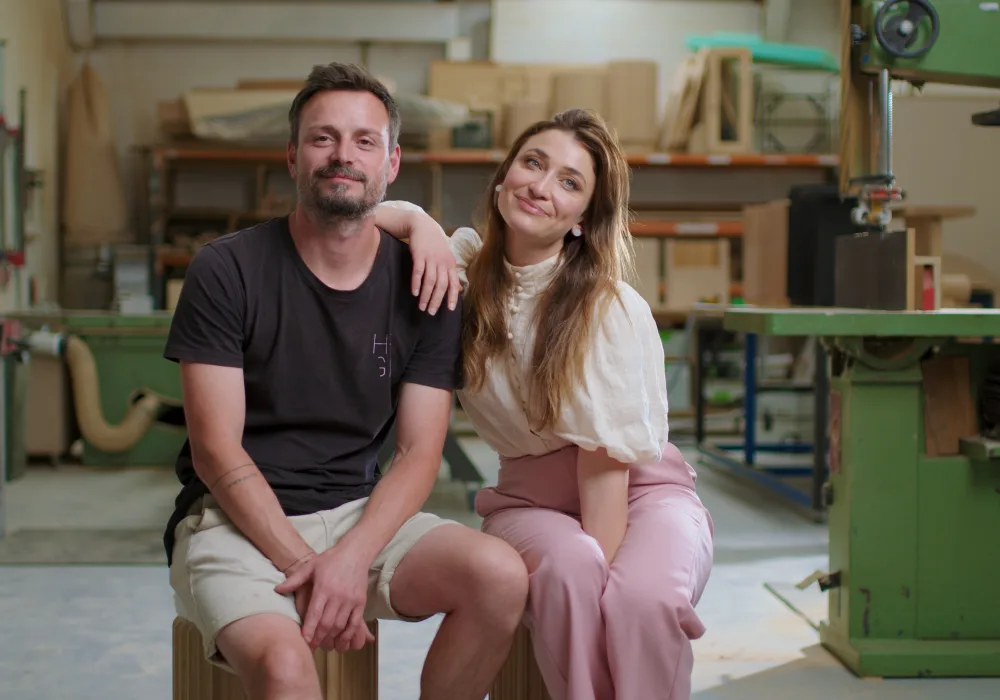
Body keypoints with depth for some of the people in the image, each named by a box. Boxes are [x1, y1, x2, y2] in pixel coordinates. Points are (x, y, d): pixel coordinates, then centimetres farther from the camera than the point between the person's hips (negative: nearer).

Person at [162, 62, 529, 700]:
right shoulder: (227, 271, -6)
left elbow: (418, 451, -1)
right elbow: (217, 452, -9)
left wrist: (352, 557, -18)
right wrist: (304, 567, -18)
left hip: (360, 512, 4)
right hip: (235, 521, -3)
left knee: (501, 575, -23)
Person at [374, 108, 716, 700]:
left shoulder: (612, 308, -14)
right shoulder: (467, 262, 0)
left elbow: (606, 456, -16)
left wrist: (602, 560, -24)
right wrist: (418, 220, -16)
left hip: (639, 490, -2)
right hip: (531, 497, 2)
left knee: (644, 596, -36)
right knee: (566, 568, -34)